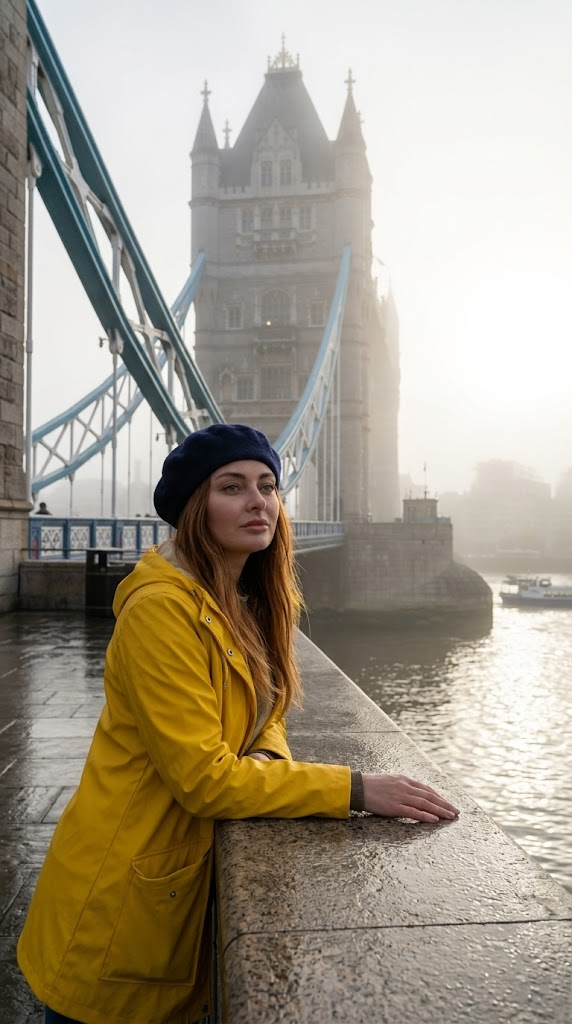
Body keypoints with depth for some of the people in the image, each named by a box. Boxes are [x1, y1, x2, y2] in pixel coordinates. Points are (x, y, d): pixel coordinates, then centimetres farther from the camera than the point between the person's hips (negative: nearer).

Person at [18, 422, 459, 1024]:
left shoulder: (248, 604, 2)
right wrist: (354, 791, -26)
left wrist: (268, 760, -14)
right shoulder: (162, 608, -25)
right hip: (120, 897, -7)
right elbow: (201, 776, -26)